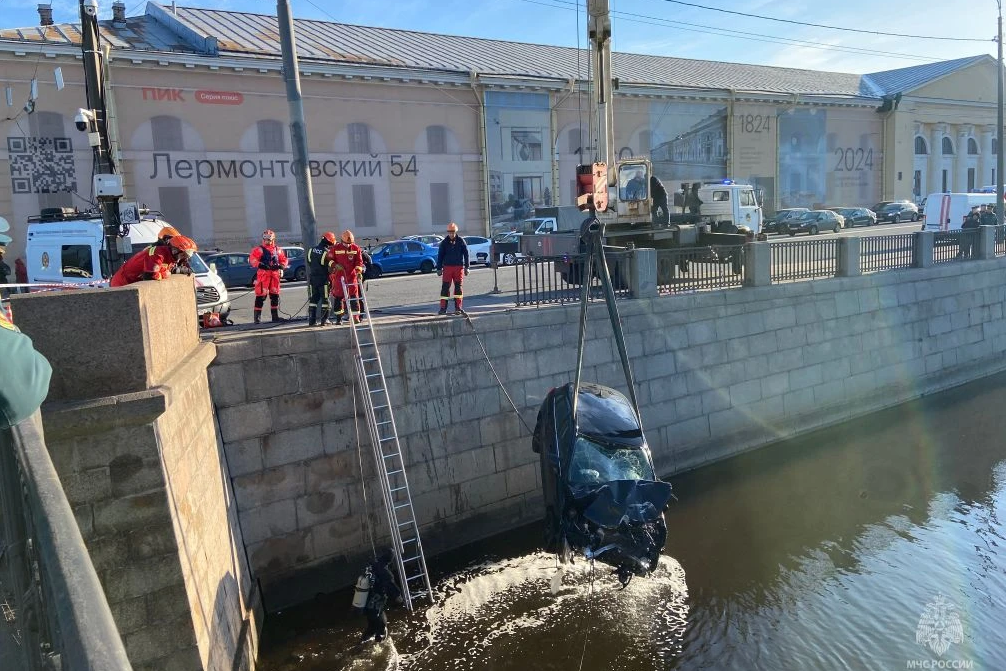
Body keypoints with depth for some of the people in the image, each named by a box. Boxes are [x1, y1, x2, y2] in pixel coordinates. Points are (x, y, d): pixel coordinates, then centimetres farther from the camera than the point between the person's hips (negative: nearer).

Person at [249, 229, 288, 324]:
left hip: (275, 275, 5)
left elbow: (284, 260, 20)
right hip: (263, 275, -5)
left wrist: (280, 266, 1)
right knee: (261, 296, -9)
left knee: (275, 295, 10)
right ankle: (257, 317, -6)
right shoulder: (259, 249, -1)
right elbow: (252, 259, -10)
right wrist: (260, 265, -21)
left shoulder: (278, 250, 14)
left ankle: (275, 316, 20)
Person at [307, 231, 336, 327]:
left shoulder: (311, 250, 3)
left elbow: (309, 263, 13)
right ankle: (324, 320, 2)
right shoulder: (326, 252, -17)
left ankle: (311, 320, 11)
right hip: (323, 279, -5)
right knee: (325, 300, 3)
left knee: (313, 299, 11)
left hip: (313, 278, 6)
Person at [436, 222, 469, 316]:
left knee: (458, 287, 2)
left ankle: (458, 308, 8)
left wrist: (466, 267, 2)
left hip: (459, 267, 0)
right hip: (447, 267, 0)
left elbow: (466, 254, 5)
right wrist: (439, 268, 3)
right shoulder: (444, 242, 4)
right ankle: (443, 308, 0)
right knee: (445, 287, -3)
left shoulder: (461, 241, 2)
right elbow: (440, 255, 7)